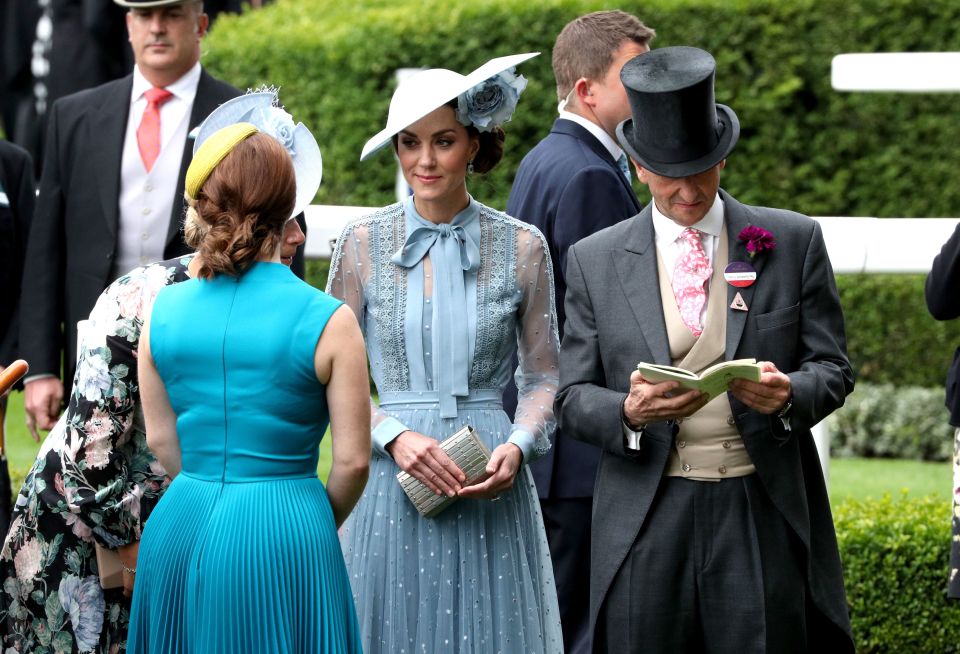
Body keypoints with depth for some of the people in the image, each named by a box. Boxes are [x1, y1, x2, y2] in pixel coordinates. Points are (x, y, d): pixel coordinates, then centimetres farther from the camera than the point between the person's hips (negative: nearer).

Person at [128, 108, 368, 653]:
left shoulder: (164, 308, 0)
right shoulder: (328, 320, -10)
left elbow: (161, 440, 8)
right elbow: (353, 460, -6)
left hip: (181, 530, 3)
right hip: (284, 535, -3)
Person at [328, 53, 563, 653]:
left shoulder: (522, 246, 2)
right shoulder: (364, 243, 1)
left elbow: (544, 376, 8)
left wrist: (517, 447, -10)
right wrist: (396, 436, -12)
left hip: (491, 483, 0)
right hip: (393, 477, 0)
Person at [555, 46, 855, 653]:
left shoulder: (794, 241, 5)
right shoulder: (594, 262, 6)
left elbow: (833, 368, 6)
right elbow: (573, 397, 5)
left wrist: (789, 395, -17)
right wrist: (630, 412, -17)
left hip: (765, 516, 0)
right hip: (646, 527, 0)